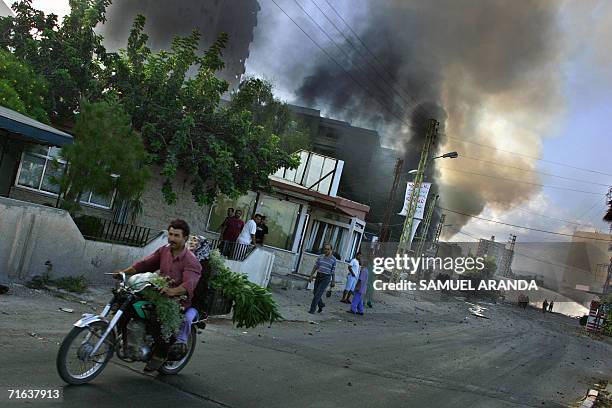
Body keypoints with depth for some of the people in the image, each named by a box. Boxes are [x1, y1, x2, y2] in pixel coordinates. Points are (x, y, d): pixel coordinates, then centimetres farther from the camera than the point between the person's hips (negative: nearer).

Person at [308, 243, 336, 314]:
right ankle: (321, 304, 36)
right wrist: (311, 275, 2)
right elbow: (315, 267, 8)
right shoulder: (320, 257, 6)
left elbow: (333, 271, -1)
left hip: (326, 278, -4)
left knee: (318, 294, -10)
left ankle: (312, 309, -3)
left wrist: (333, 281, -1)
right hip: (318, 276, 4)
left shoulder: (333, 259, -3)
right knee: (315, 292, 10)